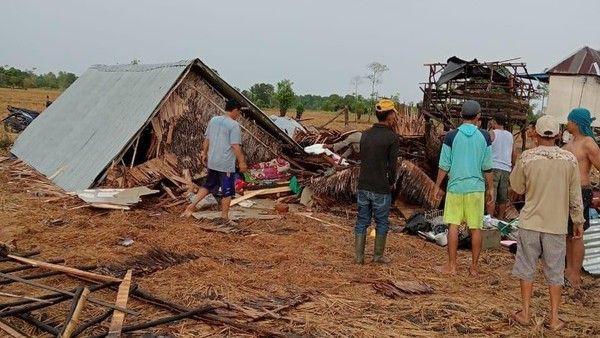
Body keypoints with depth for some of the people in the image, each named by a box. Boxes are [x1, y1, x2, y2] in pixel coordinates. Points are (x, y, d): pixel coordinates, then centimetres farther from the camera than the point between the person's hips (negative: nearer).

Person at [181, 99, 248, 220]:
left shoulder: (213, 120, 8)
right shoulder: (234, 125, -13)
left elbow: (207, 139, 15)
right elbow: (235, 146, -18)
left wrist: (204, 153, 27)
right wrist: (242, 162, -12)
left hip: (212, 162, 7)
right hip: (227, 165, -7)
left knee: (208, 185, 21)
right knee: (227, 191, 5)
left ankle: (192, 205, 10)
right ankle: (224, 217, 12)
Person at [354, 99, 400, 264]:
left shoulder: (365, 134, 5)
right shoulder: (392, 137, -12)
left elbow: (362, 159, 10)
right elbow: (392, 165, -10)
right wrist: (391, 183, 5)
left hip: (363, 186, 5)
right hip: (381, 189, -5)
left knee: (362, 221, 12)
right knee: (382, 223, 11)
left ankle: (359, 256, 13)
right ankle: (378, 255, 20)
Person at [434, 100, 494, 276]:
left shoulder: (451, 136, -4)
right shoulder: (484, 136, -1)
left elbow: (444, 166, -2)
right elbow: (487, 167, 3)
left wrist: (438, 185, 9)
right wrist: (490, 188, 13)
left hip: (455, 186, -1)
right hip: (476, 187, 1)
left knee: (453, 225, 5)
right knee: (476, 228, 7)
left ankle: (452, 266, 8)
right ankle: (474, 267, 14)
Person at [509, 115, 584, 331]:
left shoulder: (527, 158, -8)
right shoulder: (569, 160, -5)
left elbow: (517, 188, 4)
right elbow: (575, 196, 1)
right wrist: (578, 222, 11)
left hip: (530, 223, -1)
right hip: (557, 225, 1)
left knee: (527, 268, 11)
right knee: (554, 272, 10)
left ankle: (525, 313, 18)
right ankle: (554, 318, 16)